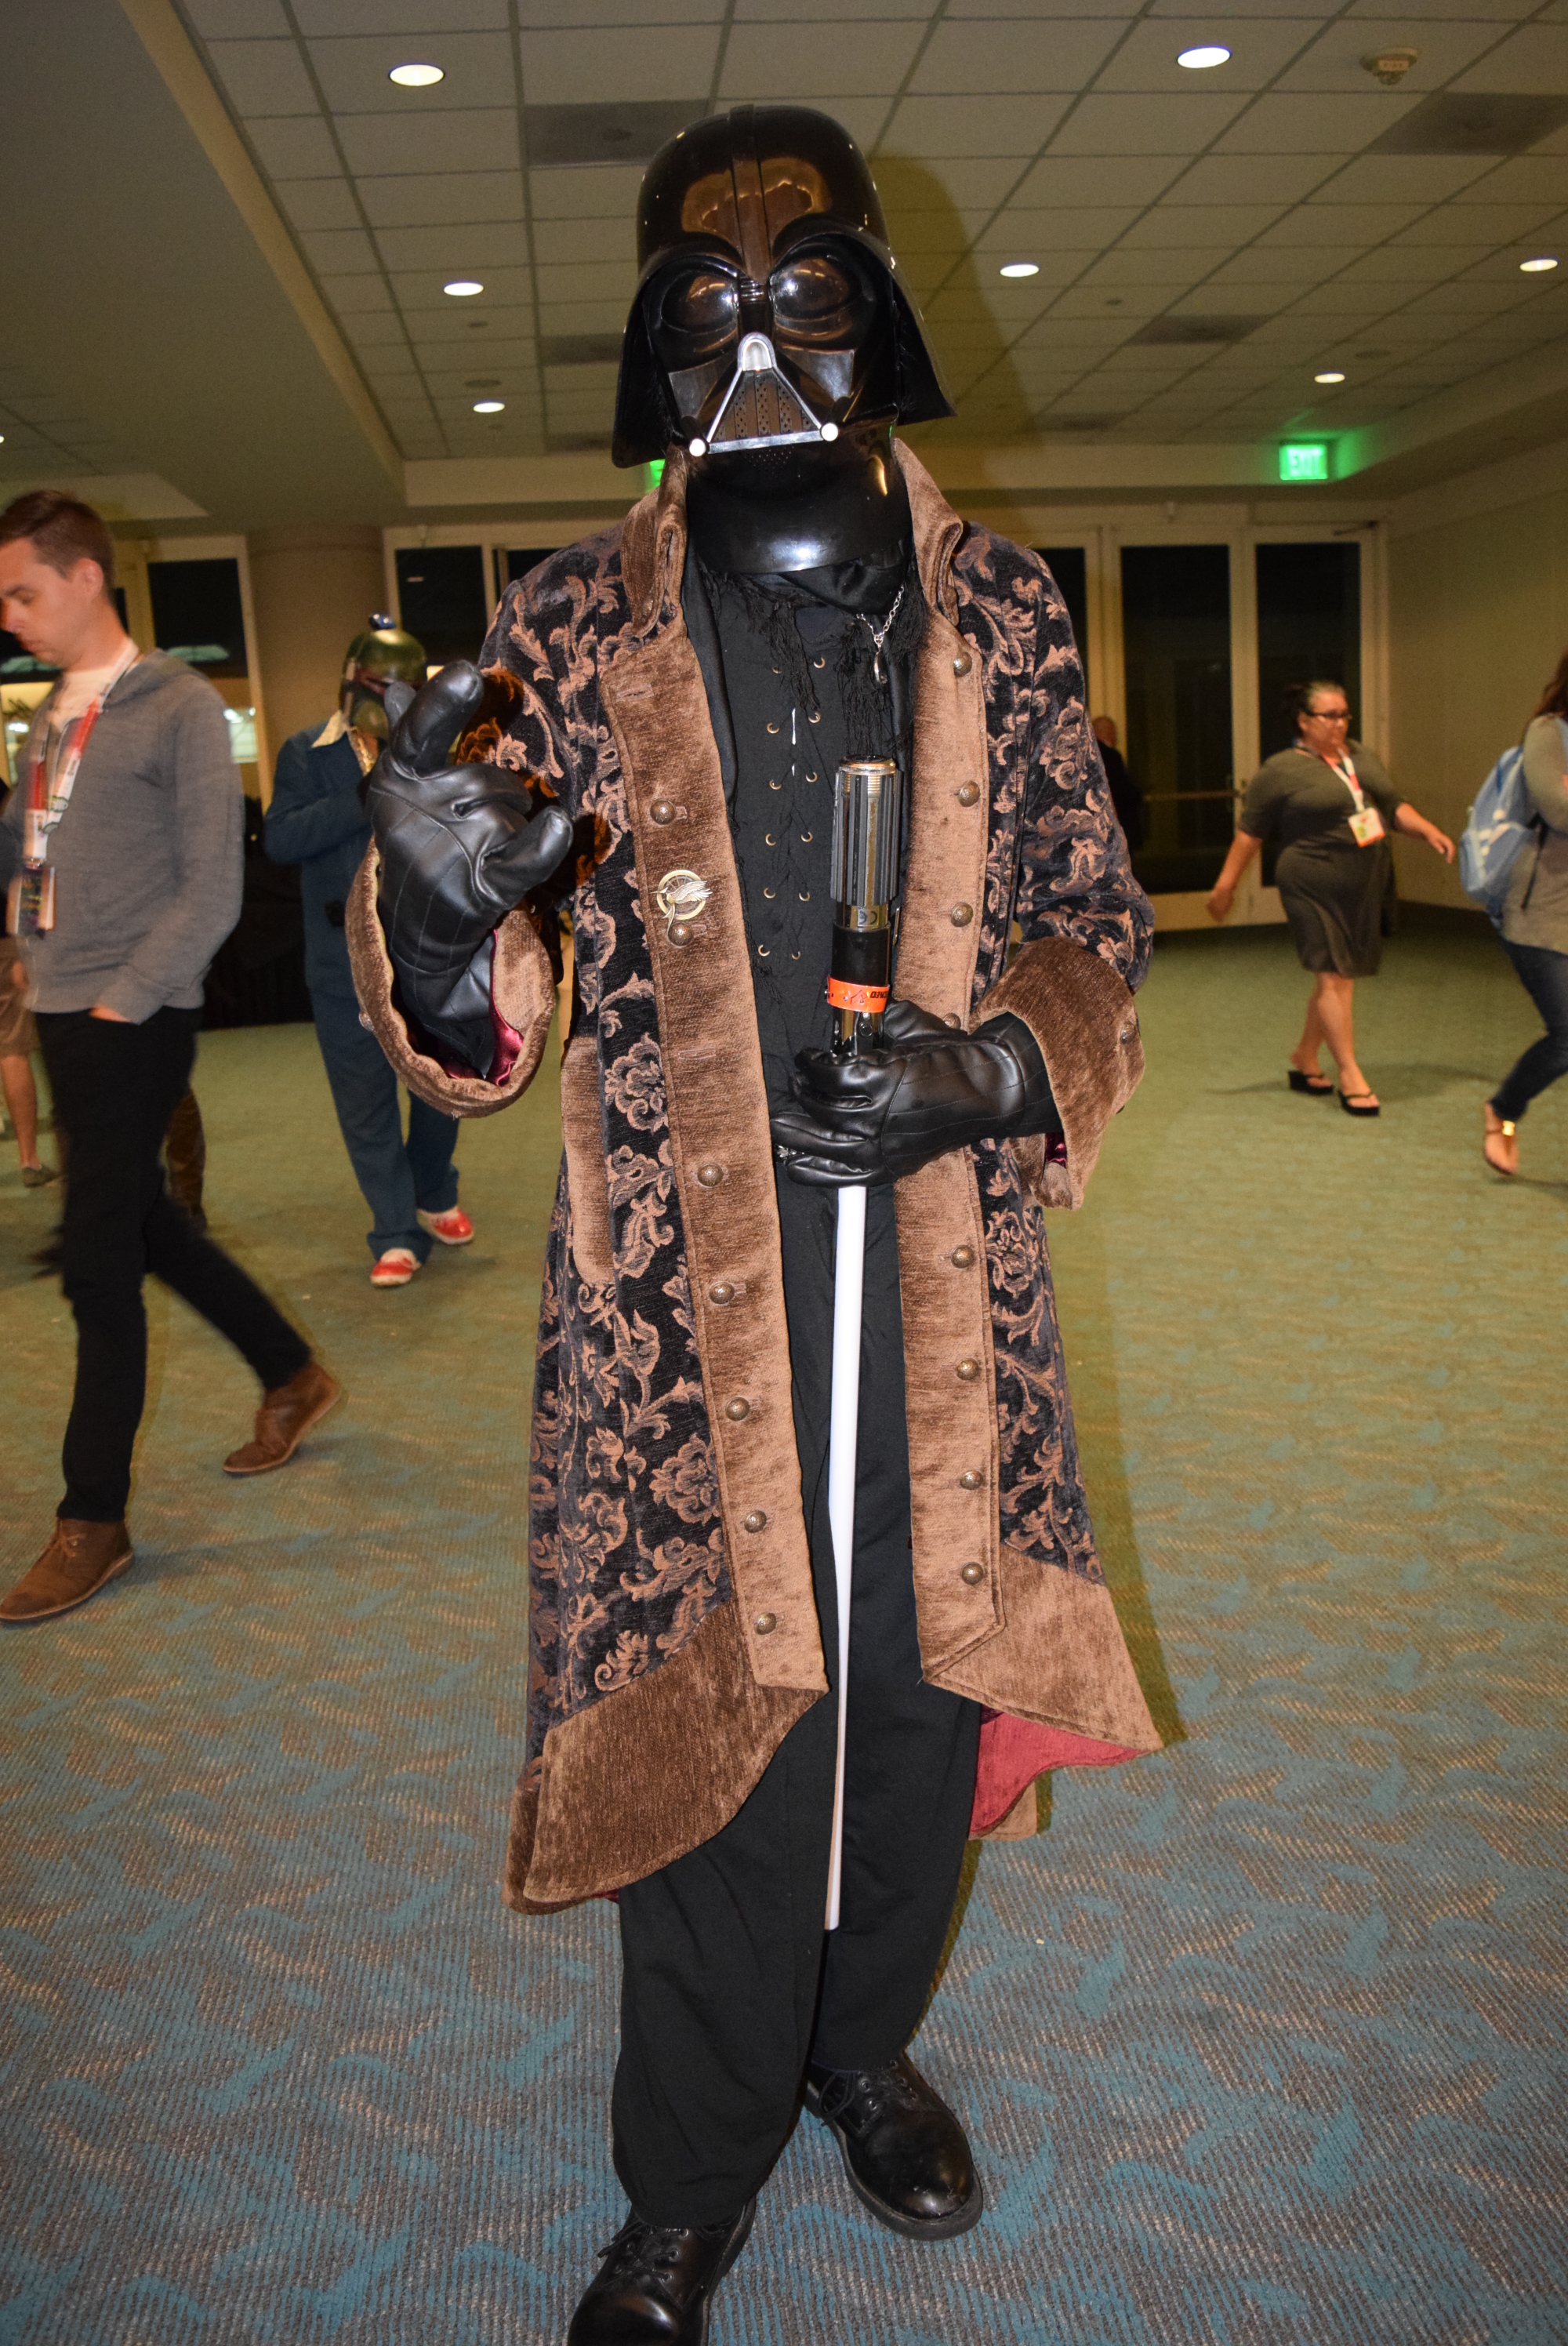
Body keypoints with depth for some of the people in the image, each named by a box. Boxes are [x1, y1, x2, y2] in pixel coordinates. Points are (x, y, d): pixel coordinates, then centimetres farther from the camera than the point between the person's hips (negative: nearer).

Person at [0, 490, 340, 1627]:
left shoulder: (178, 706, -8)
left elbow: (211, 891, -12)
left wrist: (123, 1001, -16)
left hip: (134, 1022, -8)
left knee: (100, 1264, -4)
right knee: (148, 1228, 16)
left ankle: (93, 1522, 7)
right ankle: (294, 1377, 36)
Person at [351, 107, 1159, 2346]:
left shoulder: (1003, 610, 4)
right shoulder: (571, 630, -1)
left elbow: (1096, 926, 9)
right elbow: (483, 1030, -3)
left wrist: (999, 1068, -13)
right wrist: (443, 907, -28)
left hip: (944, 1289, 2)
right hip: (685, 1304, -2)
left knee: (923, 1697, 16)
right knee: (707, 1719, 7)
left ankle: (864, 2041, 47)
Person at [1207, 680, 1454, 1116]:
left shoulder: (1359, 754, 14)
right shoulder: (1280, 770, -5)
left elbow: (1394, 806, 21)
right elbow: (1249, 830, -2)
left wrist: (1429, 831, 6)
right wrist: (1227, 883, -3)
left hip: (1364, 886, 7)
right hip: (1314, 887, -7)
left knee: (1338, 976, 11)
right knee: (1332, 975, -9)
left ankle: (1304, 1060, 26)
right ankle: (1350, 1076, -6)